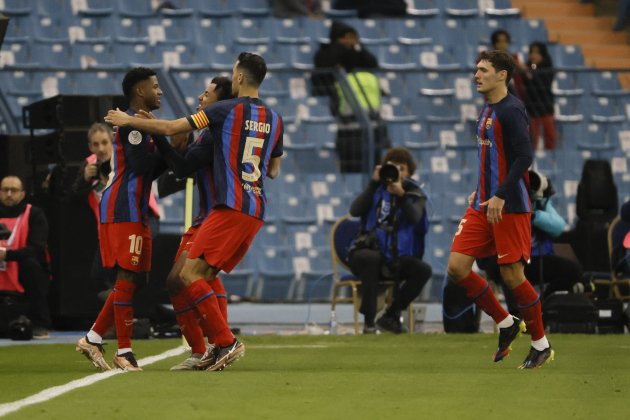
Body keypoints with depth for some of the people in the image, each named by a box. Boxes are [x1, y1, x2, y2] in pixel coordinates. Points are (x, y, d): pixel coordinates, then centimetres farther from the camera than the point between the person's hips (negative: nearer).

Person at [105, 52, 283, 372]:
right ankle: (219, 348, 7)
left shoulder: (226, 109, -6)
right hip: (255, 212, 8)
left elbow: (170, 128, -4)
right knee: (205, 277, 13)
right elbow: (273, 170, 25)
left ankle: (226, 342, -16)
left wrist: (128, 120, 9)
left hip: (231, 207, -8)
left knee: (190, 274, -9)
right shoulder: (274, 119, 14)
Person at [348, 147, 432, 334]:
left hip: (397, 261, 2)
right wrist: (373, 184, -17)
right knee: (370, 258, -37)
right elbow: (355, 211, -11)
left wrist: (401, 194, -32)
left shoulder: (414, 194, 7)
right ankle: (368, 320, -29)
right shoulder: (377, 190, 6)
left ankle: (390, 315, -11)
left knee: (424, 270, -25)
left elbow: (414, 217, -16)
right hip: (370, 251, -2)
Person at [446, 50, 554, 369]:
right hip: (484, 205, 9)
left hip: (509, 207, -9)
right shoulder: (487, 111, 15)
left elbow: (524, 157, -21)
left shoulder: (511, 110, -13)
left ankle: (541, 345, 13)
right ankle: (506, 324, 15)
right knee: (457, 268, -1)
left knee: (512, 276, -4)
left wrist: (500, 196, -25)